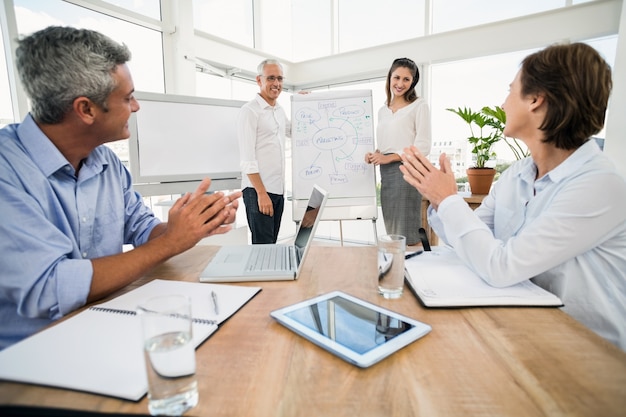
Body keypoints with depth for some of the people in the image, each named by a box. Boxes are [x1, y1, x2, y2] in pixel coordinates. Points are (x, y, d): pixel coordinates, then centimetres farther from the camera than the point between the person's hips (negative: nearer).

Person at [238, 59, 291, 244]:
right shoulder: (250, 110, -9)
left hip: (278, 189, 7)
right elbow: (247, 158, -15)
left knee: (271, 243, 13)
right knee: (263, 246, -3)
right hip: (258, 189, -7)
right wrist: (262, 193, -19)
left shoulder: (280, 110, 14)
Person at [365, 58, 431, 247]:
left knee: (406, 235, -6)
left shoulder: (419, 106, 1)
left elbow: (423, 147, -8)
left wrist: (388, 157, -13)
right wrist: (374, 155, 0)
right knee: (391, 233, 9)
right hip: (385, 173, 6)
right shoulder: (382, 111, 19)